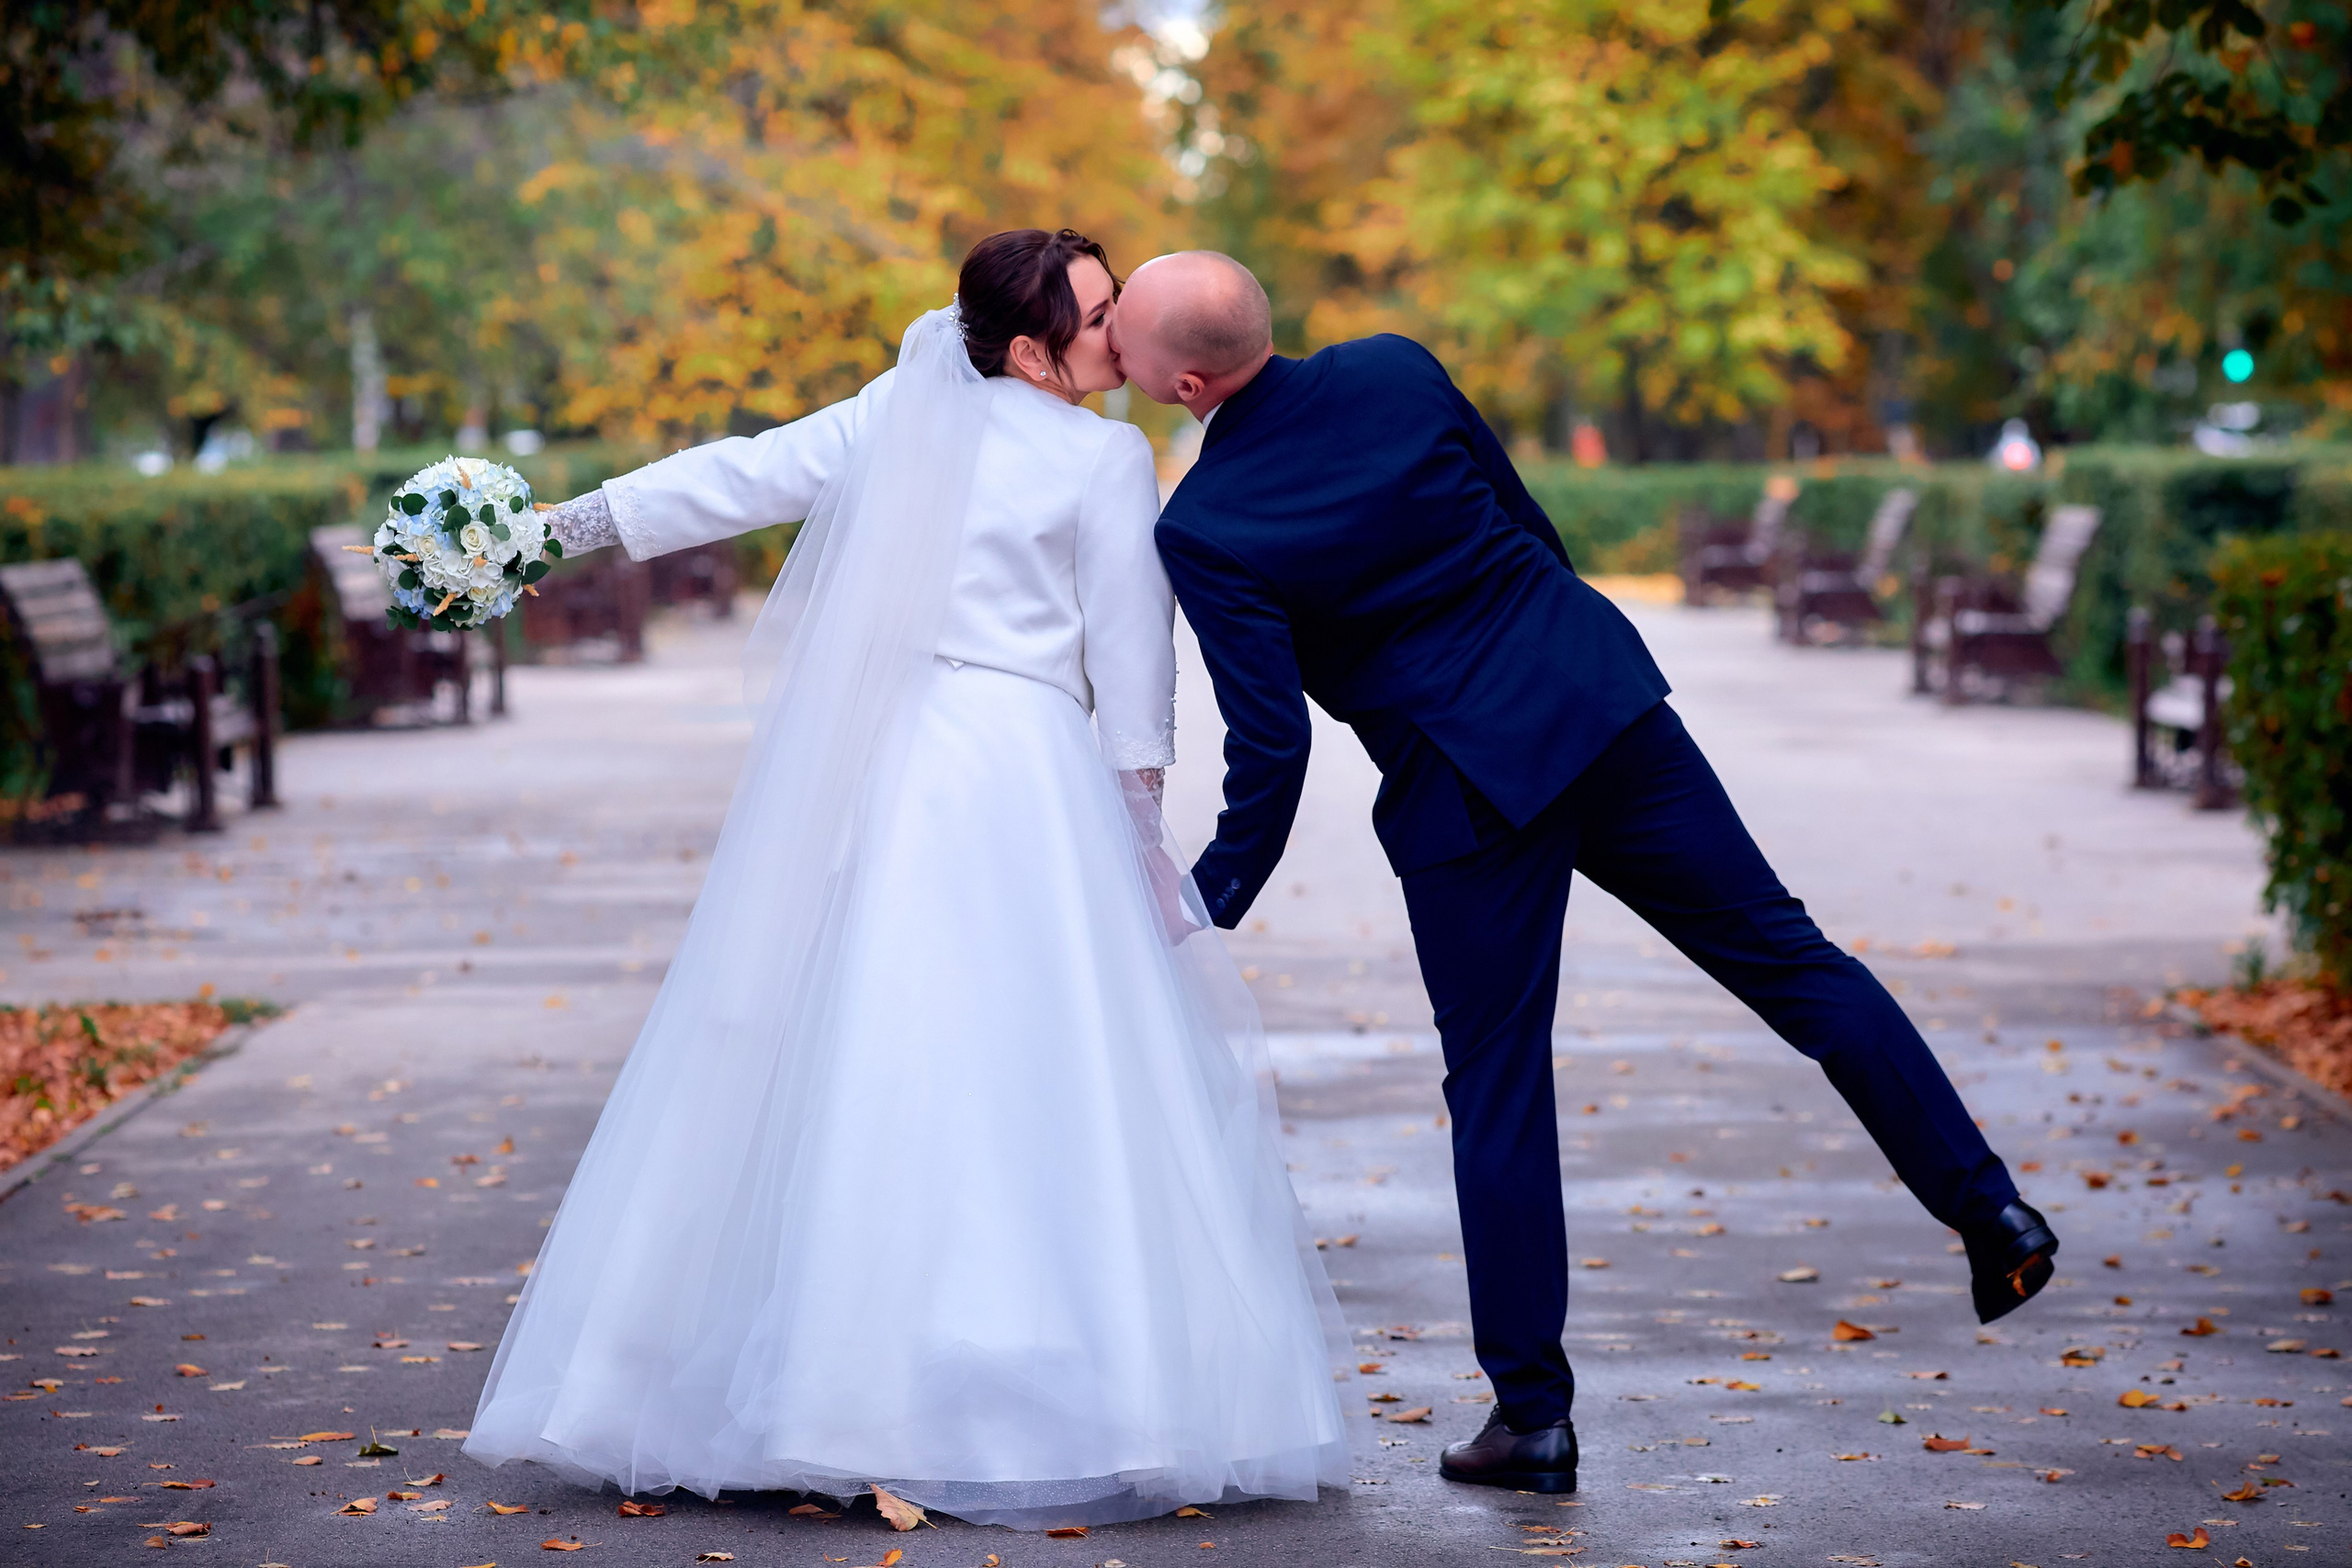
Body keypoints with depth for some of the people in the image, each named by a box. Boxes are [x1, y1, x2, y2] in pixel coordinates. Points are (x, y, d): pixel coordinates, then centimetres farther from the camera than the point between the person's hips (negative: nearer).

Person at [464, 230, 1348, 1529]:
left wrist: (573, 522, 24)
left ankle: (824, 1391, 9)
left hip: (873, 777, 5)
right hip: (1022, 772, -5)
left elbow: (741, 477, 14)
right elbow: (1128, 657, 0)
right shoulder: (1108, 460, -2)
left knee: (854, 1072, 6)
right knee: (1033, 1084, -5)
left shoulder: (907, 410, 10)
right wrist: (1136, 813, 11)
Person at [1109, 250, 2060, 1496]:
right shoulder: (1395, 370, 0)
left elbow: (1271, 751, -12)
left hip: (1467, 790, -4)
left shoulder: (1202, 532, -13)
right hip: (1602, 704, 4)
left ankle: (1534, 1417, 12)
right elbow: (1530, 525, 11)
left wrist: (1205, 908, 0)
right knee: (1786, 954, 11)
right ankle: (1986, 1207, 9)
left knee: (1498, 1091, 6)